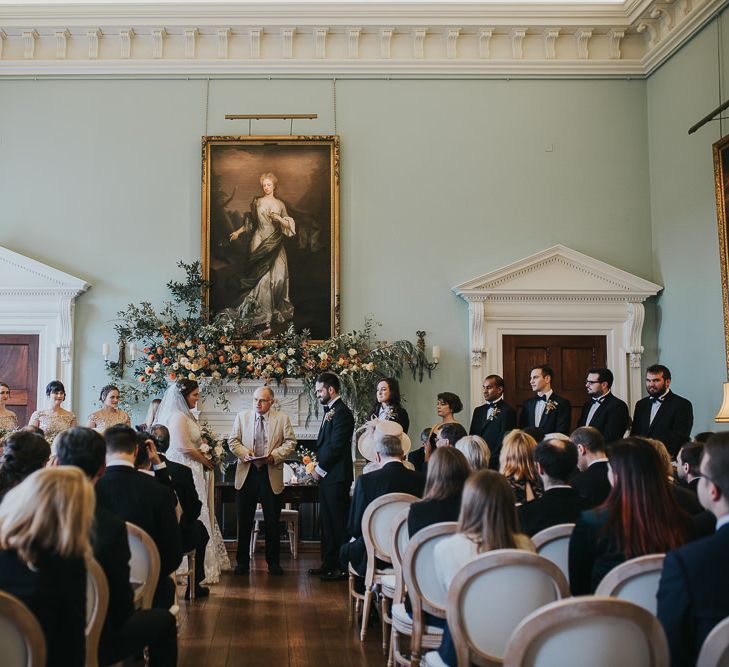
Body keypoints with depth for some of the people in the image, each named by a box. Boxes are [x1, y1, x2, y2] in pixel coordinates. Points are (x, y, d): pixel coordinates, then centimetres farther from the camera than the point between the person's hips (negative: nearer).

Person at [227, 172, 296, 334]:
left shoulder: (280, 204, 9)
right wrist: (238, 231, 19)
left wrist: (279, 218, -11)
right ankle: (266, 320, -12)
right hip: (260, 243, -2)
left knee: (278, 277, -4)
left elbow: (288, 225, 7)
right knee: (262, 279, -10)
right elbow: (250, 221, 19)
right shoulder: (256, 202, 7)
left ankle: (278, 312, 12)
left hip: (275, 245, 2)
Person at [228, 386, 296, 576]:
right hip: (247, 474, 1)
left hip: (272, 475, -1)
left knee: (272, 522, 5)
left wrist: (274, 455, -14)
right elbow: (233, 441, 6)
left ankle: (273, 562, 17)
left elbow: (290, 442, 1)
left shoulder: (282, 419, 4)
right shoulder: (242, 416, 7)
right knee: (244, 521, 6)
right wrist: (245, 453, -13)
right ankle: (243, 561, 16)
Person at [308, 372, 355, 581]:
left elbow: (336, 445, -19)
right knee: (327, 521, 15)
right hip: (326, 476, 10)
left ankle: (343, 567, 1)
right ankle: (329, 563, 24)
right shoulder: (330, 411, 17)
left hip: (336, 477, -10)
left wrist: (320, 469, -12)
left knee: (338, 522, -5)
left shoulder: (341, 412, -14)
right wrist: (318, 467, 8)